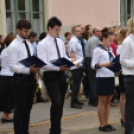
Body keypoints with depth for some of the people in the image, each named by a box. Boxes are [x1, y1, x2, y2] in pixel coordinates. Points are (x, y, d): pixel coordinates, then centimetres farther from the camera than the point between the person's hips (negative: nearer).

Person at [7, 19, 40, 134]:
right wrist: (29, 69, -27)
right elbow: (12, 66, -17)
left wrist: (35, 68, -3)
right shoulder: (13, 46, -12)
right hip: (20, 78, -8)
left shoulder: (29, 44, 13)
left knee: (28, 107, 16)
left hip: (30, 78, 8)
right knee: (19, 109, 0)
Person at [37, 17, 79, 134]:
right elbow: (43, 64, -16)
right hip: (51, 76, -7)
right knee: (56, 102, -17)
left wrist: (70, 61, -4)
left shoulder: (60, 42, 13)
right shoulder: (43, 44, -9)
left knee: (61, 103, 13)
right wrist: (59, 68, -27)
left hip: (61, 74, 7)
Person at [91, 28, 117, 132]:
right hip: (102, 78, -7)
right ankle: (102, 125, 9)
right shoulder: (98, 50, -8)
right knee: (102, 101, 1)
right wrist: (104, 64, -25)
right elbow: (93, 65, -11)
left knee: (108, 101, 10)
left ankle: (106, 123, 18)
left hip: (111, 77, 7)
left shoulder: (109, 49, 13)